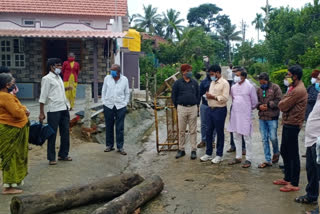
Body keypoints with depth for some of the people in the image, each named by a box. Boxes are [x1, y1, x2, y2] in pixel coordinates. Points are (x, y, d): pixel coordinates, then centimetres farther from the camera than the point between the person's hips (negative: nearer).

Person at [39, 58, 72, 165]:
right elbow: (43, 96, -9)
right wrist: (41, 113, -12)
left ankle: (63, 154, 25)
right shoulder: (47, 78, -7)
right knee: (52, 134, 1)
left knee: (65, 132, 12)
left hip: (64, 108, 8)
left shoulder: (58, 77, 17)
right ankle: (51, 158, 11)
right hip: (54, 109, -8)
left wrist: (65, 89, 7)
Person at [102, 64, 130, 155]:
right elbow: (103, 91, 10)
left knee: (120, 128, 1)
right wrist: (104, 102, 4)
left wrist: (125, 103, 1)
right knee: (109, 126, 7)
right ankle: (109, 145, 20)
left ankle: (120, 147, 9)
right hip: (108, 106, 1)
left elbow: (127, 93, 10)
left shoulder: (124, 79, 2)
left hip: (120, 106, -1)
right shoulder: (107, 78, 3)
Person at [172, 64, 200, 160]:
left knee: (193, 130, 3)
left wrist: (196, 105, 8)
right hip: (182, 108, -1)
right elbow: (173, 96, 6)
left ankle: (193, 150, 9)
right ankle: (181, 149, 15)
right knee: (181, 130, 5)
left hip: (193, 108, 1)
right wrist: (177, 106, 6)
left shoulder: (194, 82, 7)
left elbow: (198, 95, 14)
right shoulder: (177, 83, 1)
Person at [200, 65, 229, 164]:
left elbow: (225, 98, -18)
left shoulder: (224, 83, -10)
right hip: (210, 109, 8)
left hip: (219, 110, -8)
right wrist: (208, 95, 0)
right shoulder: (212, 82, 15)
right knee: (209, 132, 10)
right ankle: (208, 153, 21)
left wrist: (213, 97, -17)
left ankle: (219, 155, 14)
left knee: (220, 133, 3)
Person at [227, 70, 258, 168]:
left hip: (245, 115, -6)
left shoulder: (250, 87, -8)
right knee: (236, 137, 11)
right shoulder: (234, 87, 7)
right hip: (235, 114, 6)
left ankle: (248, 159, 6)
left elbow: (254, 101, 0)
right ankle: (238, 157, 21)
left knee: (247, 137, -1)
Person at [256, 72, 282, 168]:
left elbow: (279, 101, -9)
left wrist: (268, 104, -14)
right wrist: (259, 106, -6)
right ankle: (268, 160, 14)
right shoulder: (259, 89, 12)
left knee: (273, 137, -3)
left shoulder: (275, 87, -3)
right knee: (264, 139, 6)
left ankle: (276, 153, 28)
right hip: (262, 117, 5)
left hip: (272, 117, -5)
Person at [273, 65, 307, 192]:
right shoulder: (293, 87, 16)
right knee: (284, 152, 18)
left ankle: (294, 184, 6)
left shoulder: (298, 90, -19)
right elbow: (283, 104, 13)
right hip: (288, 124, 10)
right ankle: (287, 178, 30)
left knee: (293, 154, -2)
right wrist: (284, 102, -7)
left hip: (292, 125, -10)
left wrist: (282, 102, 1)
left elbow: (283, 106, -18)